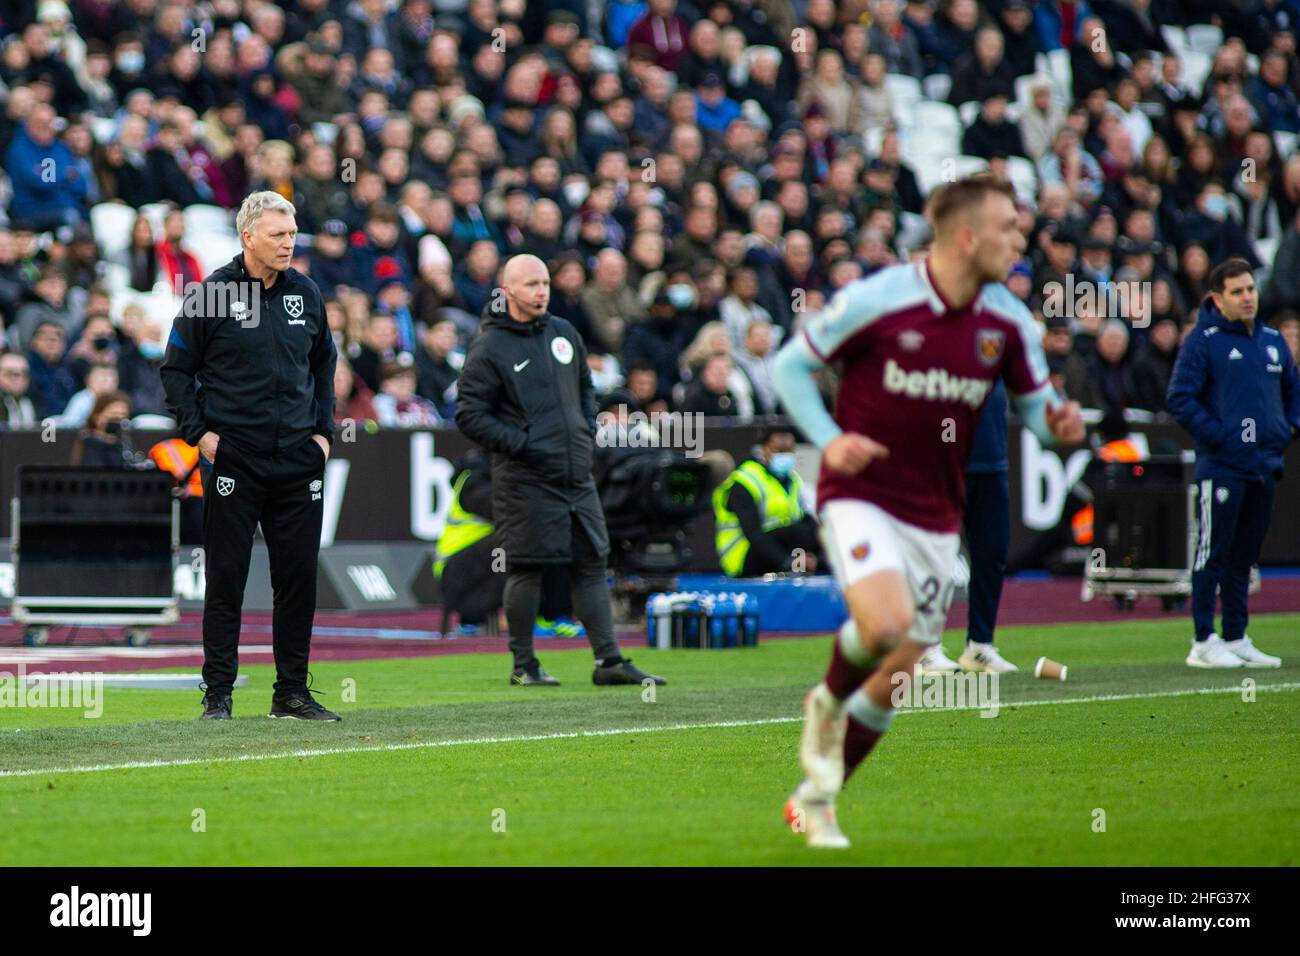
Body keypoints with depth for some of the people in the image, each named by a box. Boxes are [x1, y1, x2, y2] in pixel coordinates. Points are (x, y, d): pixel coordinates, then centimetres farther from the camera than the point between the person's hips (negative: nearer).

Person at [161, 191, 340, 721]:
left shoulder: (306, 294, 8)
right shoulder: (212, 294, -5)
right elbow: (176, 369, 1)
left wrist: (323, 429, 13)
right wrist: (199, 433, -6)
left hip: (298, 459, 4)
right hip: (233, 458, -4)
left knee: (298, 576, 5)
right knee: (226, 577, -2)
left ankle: (292, 692, 13)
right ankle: (217, 693, 2)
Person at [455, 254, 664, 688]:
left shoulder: (564, 333, 13)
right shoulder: (489, 349, -7)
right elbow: (469, 416, -9)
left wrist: (588, 432, 13)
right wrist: (519, 444, -14)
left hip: (576, 475, 6)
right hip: (525, 481, -6)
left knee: (592, 563, 4)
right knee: (526, 570, -3)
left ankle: (608, 661, 6)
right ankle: (523, 665, 7)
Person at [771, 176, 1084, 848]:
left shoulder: (1008, 321, 0)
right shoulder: (875, 300, -13)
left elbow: (1032, 402, 11)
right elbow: (791, 364, -3)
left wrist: (1057, 421, -13)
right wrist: (829, 439, -17)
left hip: (935, 516, 5)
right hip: (860, 494, -5)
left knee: (898, 680, 6)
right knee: (886, 623, -29)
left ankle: (813, 802, 26)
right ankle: (827, 704, 4)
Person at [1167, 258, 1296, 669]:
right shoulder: (1203, 341, -6)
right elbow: (1180, 399, -10)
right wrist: (1216, 434, -16)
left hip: (1265, 464, 6)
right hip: (1222, 465, -6)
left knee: (1245, 556, 11)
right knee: (1214, 552, -5)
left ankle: (1236, 639, 17)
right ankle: (1204, 642, -1)